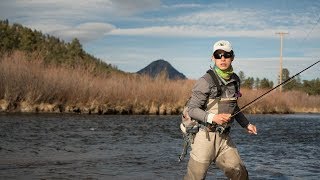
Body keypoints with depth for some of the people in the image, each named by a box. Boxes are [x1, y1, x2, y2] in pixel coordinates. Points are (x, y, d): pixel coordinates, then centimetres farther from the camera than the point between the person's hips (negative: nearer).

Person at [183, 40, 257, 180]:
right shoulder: (206, 81, -13)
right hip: (204, 136, -6)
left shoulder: (235, 80, 9)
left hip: (224, 138, 6)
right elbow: (191, 109, -14)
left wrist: (246, 124, 20)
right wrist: (213, 118, -27)